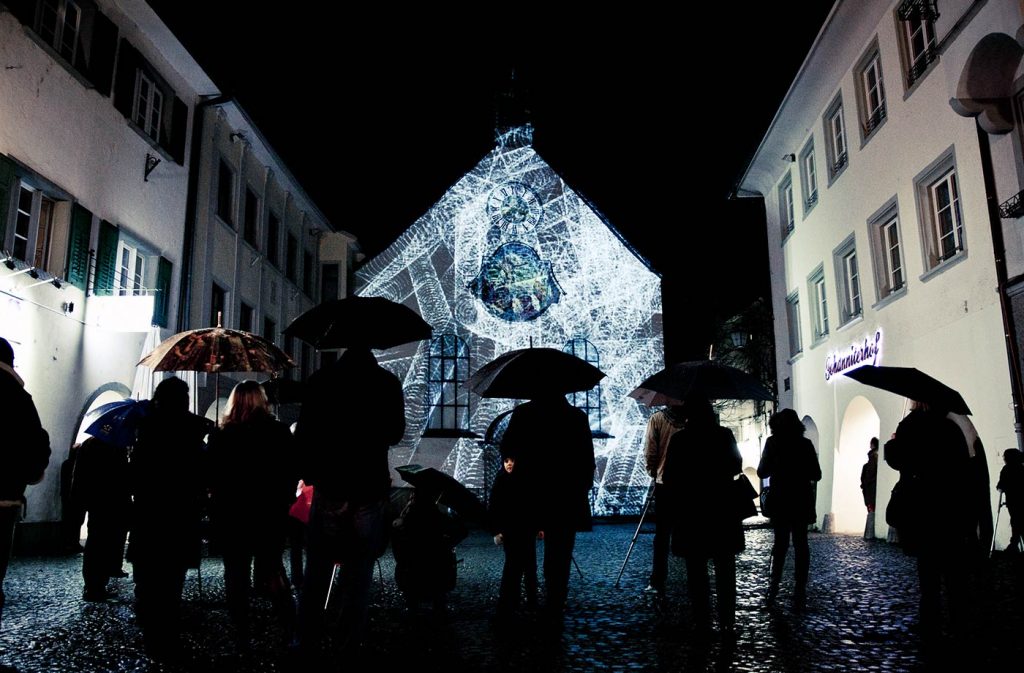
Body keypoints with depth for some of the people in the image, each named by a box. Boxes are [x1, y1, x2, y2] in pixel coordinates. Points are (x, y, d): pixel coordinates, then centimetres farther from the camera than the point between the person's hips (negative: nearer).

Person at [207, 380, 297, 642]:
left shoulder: (220, 435, -9)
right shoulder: (280, 432, -8)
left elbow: (212, 478, -4)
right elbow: (292, 473, -4)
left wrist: (220, 498, 13)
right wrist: (282, 501, 9)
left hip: (231, 515, -1)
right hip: (272, 513, 1)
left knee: (236, 572, 12)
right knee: (272, 569, 14)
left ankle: (241, 629, 16)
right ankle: (291, 627, 6)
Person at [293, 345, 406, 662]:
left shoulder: (320, 380, -5)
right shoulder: (388, 382, -4)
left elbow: (304, 434, -3)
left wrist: (308, 474, 10)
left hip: (328, 491, 0)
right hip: (370, 493, 0)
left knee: (316, 575, 11)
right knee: (358, 577, 8)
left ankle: (307, 646, 16)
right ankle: (350, 648, 13)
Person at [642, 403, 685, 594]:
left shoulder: (657, 418, -5)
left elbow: (649, 451, -7)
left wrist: (653, 471, 10)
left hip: (664, 482, -1)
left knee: (662, 534, 5)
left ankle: (657, 582, 3)